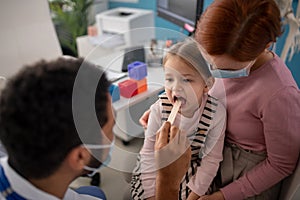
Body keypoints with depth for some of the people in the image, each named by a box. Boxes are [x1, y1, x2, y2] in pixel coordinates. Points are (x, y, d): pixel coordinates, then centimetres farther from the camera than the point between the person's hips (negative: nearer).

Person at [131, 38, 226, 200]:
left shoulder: (216, 113, -24)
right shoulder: (159, 109, -21)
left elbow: (211, 158, -15)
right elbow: (150, 151, -13)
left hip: (193, 168, 0)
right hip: (160, 167, 1)